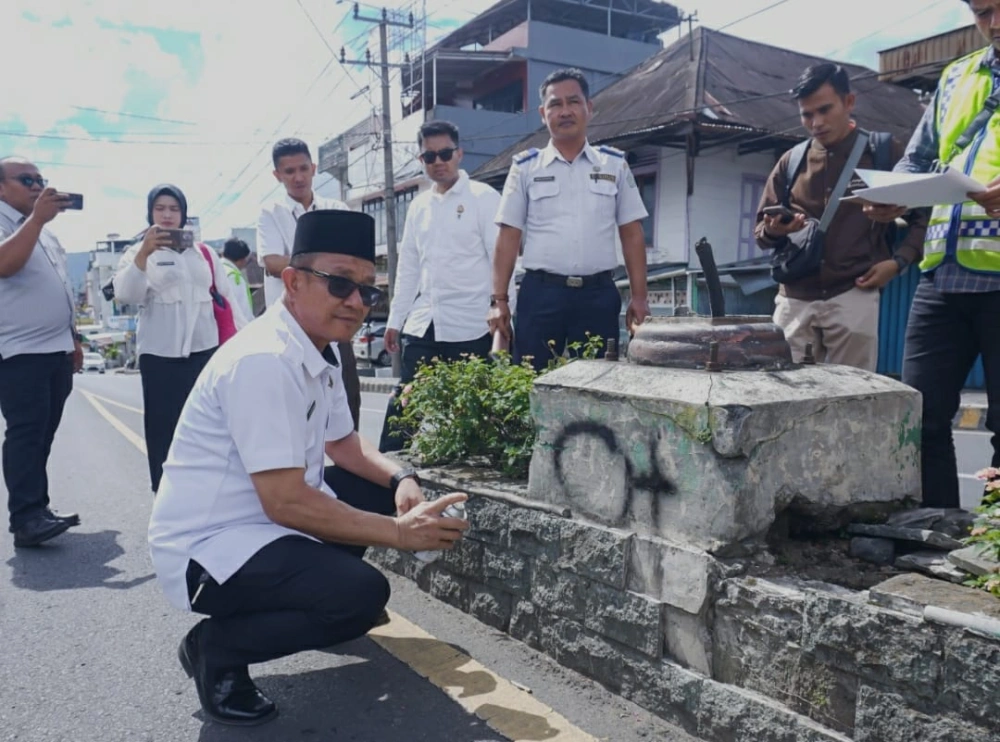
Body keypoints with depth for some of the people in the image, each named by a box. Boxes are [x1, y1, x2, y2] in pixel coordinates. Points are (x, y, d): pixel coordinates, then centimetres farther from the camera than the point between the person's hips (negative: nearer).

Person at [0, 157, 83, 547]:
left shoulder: (43, 229, 21)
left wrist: (73, 338, 22)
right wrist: (37, 217, -25)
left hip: (56, 348, 8)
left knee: (44, 433, 10)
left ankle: (36, 510, 17)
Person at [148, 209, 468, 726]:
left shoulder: (319, 354, 3)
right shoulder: (264, 360, -26)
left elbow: (344, 445, 14)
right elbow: (286, 502, -28)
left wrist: (401, 480, -6)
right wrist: (399, 533, -21)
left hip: (263, 522, 9)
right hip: (209, 548, -9)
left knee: (387, 488, 8)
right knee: (362, 594, -25)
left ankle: (316, 590, 19)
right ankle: (217, 647, -4)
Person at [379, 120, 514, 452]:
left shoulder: (483, 197, -1)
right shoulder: (418, 206, 16)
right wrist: (395, 318, 15)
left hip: (471, 326, -5)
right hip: (422, 325, 5)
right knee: (403, 404, 4)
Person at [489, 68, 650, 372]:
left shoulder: (615, 164, 9)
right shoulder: (525, 167, 6)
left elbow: (632, 234, 9)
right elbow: (509, 236, 4)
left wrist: (639, 296, 1)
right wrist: (499, 299, -3)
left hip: (599, 294, 1)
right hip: (540, 294, -1)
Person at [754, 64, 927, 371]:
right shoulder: (791, 162, 12)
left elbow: (924, 214, 9)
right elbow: (760, 231, 15)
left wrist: (899, 261, -6)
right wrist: (773, 231, -8)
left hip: (853, 296, -2)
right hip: (794, 298, 3)